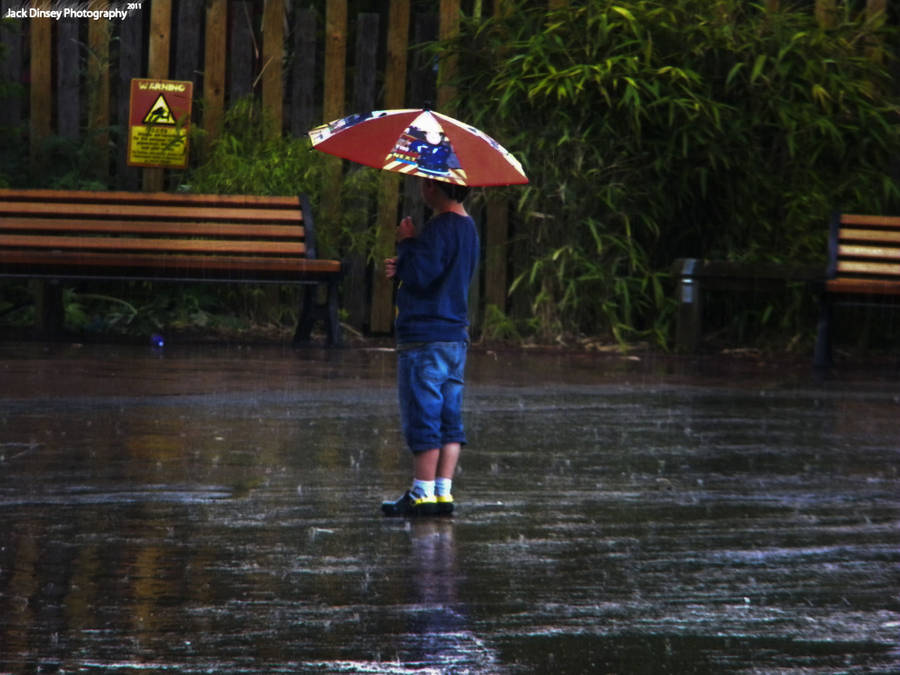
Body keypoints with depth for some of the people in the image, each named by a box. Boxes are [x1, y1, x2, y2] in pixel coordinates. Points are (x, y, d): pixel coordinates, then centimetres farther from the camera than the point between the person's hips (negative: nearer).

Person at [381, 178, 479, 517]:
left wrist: (406, 243, -8)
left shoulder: (439, 228, -17)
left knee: (423, 419, -5)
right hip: (456, 335, 9)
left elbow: (420, 275, -21)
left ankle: (422, 494, -4)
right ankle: (443, 492, 8)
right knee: (449, 418, 8)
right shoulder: (467, 226, 14)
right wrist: (402, 268, 7)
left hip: (425, 339, -9)